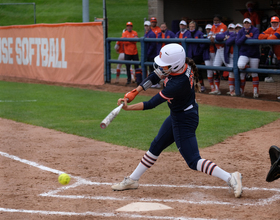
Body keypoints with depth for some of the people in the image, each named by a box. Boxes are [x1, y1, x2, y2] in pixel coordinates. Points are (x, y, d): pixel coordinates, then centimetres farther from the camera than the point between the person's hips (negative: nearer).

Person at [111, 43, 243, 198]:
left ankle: (230, 178, -10)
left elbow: (152, 104, -26)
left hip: (184, 121, -10)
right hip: (176, 117, 10)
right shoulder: (182, 65, -13)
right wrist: (134, 92, -5)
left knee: (193, 161, -7)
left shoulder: (177, 84, -35)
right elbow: (156, 76, 0)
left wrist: (128, 108, -17)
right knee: (156, 147, 20)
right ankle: (133, 180, 34)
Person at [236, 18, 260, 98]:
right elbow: (237, 42, -8)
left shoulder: (255, 30, -1)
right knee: (240, 66, -26)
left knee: (254, 73, 2)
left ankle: (255, 91, 11)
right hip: (243, 54, 1)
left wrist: (247, 37, -7)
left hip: (254, 54, -1)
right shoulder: (241, 32, 6)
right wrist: (245, 36, -16)